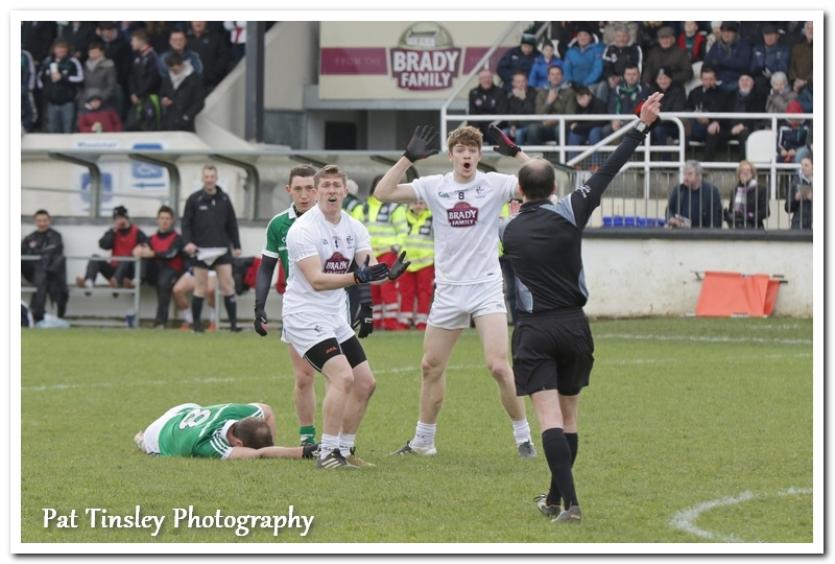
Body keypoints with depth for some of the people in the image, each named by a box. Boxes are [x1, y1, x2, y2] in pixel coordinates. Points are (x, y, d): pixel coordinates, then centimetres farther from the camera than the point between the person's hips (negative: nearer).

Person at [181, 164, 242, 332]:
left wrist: (236, 245, 10)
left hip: (222, 249, 2)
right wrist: (188, 242, -14)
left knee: (228, 285, -5)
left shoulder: (224, 199, 8)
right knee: (201, 288, 2)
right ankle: (196, 323, 12)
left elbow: (232, 224, 13)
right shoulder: (194, 199, 1)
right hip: (201, 250, -2)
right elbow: (186, 222, 1)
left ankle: (233, 322, -4)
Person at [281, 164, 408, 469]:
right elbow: (316, 281, -25)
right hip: (305, 315, -8)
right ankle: (327, 453, -17)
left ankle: (344, 449, 20)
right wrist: (357, 277, -37)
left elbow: (371, 269, -5)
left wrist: (390, 273, -28)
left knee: (365, 383, 8)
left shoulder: (355, 228, 5)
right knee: (343, 377, -23)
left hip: (335, 317, 8)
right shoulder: (303, 229, -17)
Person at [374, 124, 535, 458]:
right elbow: (383, 193, -3)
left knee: (498, 366, -15)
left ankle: (523, 436, -1)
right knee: (431, 367, 10)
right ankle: (423, 440, 25)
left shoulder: (495, 184, -4)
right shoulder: (434, 186, 2)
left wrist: (515, 152, -20)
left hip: (486, 289, -3)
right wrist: (408, 157, -11)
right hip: (448, 291, 4)